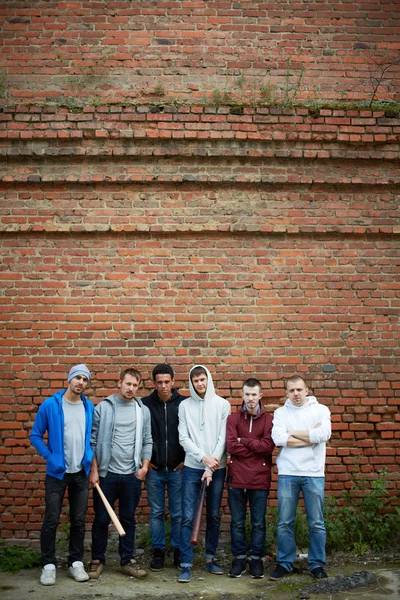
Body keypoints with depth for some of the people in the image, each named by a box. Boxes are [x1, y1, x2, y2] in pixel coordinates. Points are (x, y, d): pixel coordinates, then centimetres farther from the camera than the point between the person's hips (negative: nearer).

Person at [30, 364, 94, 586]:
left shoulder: (89, 407, 2)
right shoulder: (50, 405, -9)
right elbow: (35, 436, -3)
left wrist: (90, 460, 1)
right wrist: (50, 457, -10)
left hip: (81, 472, 3)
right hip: (57, 472, -3)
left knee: (79, 520, 10)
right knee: (51, 520, 0)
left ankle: (76, 562, 22)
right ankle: (49, 565, 14)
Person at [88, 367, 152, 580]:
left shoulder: (143, 411, 6)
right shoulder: (103, 407, -1)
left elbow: (147, 441, 9)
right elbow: (93, 441, -2)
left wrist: (144, 466, -1)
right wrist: (94, 470, -6)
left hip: (132, 475, 2)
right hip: (106, 473, -2)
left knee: (128, 520, 10)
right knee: (101, 519, 6)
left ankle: (127, 561, 21)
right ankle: (97, 560, 20)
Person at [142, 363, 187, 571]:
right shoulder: (145, 404, -1)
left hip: (178, 469, -1)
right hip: (154, 469, 1)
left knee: (178, 513, 6)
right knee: (156, 513, 9)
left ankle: (179, 552, 19)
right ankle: (158, 552, 21)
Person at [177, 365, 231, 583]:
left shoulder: (222, 405, 1)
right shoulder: (185, 406, 2)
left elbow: (223, 438, -4)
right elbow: (184, 438, -2)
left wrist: (211, 468, -10)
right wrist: (203, 457, -14)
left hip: (217, 468, 1)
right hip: (192, 467, 0)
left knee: (214, 516, 10)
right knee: (188, 517, -4)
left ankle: (210, 558, 24)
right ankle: (186, 565, 1)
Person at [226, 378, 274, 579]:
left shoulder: (268, 420, 2)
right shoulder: (233, 419, 4)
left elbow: (269, 446, -13)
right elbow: (231, 446, -9)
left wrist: (244, 441, -9)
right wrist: (256, 447, -10)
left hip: (260, 479, -1)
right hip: (236, 479, 1)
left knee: (258, 523, 8)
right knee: (237, 523, 9)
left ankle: (256, 559, 22)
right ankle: (239, 558, 22)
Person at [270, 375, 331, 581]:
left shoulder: (321, 410, 4)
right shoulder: (280, 412, 7)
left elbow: (323, 434, -14)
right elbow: (278, 438, -11)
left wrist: (293, 433, -6)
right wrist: (311, 437, -9)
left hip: (314, 473, -1)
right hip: (287, 473, 1)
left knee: (317, 523, 5)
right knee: (285, 523, 5)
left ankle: (317, 564, 19)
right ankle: (284, 563, 18)